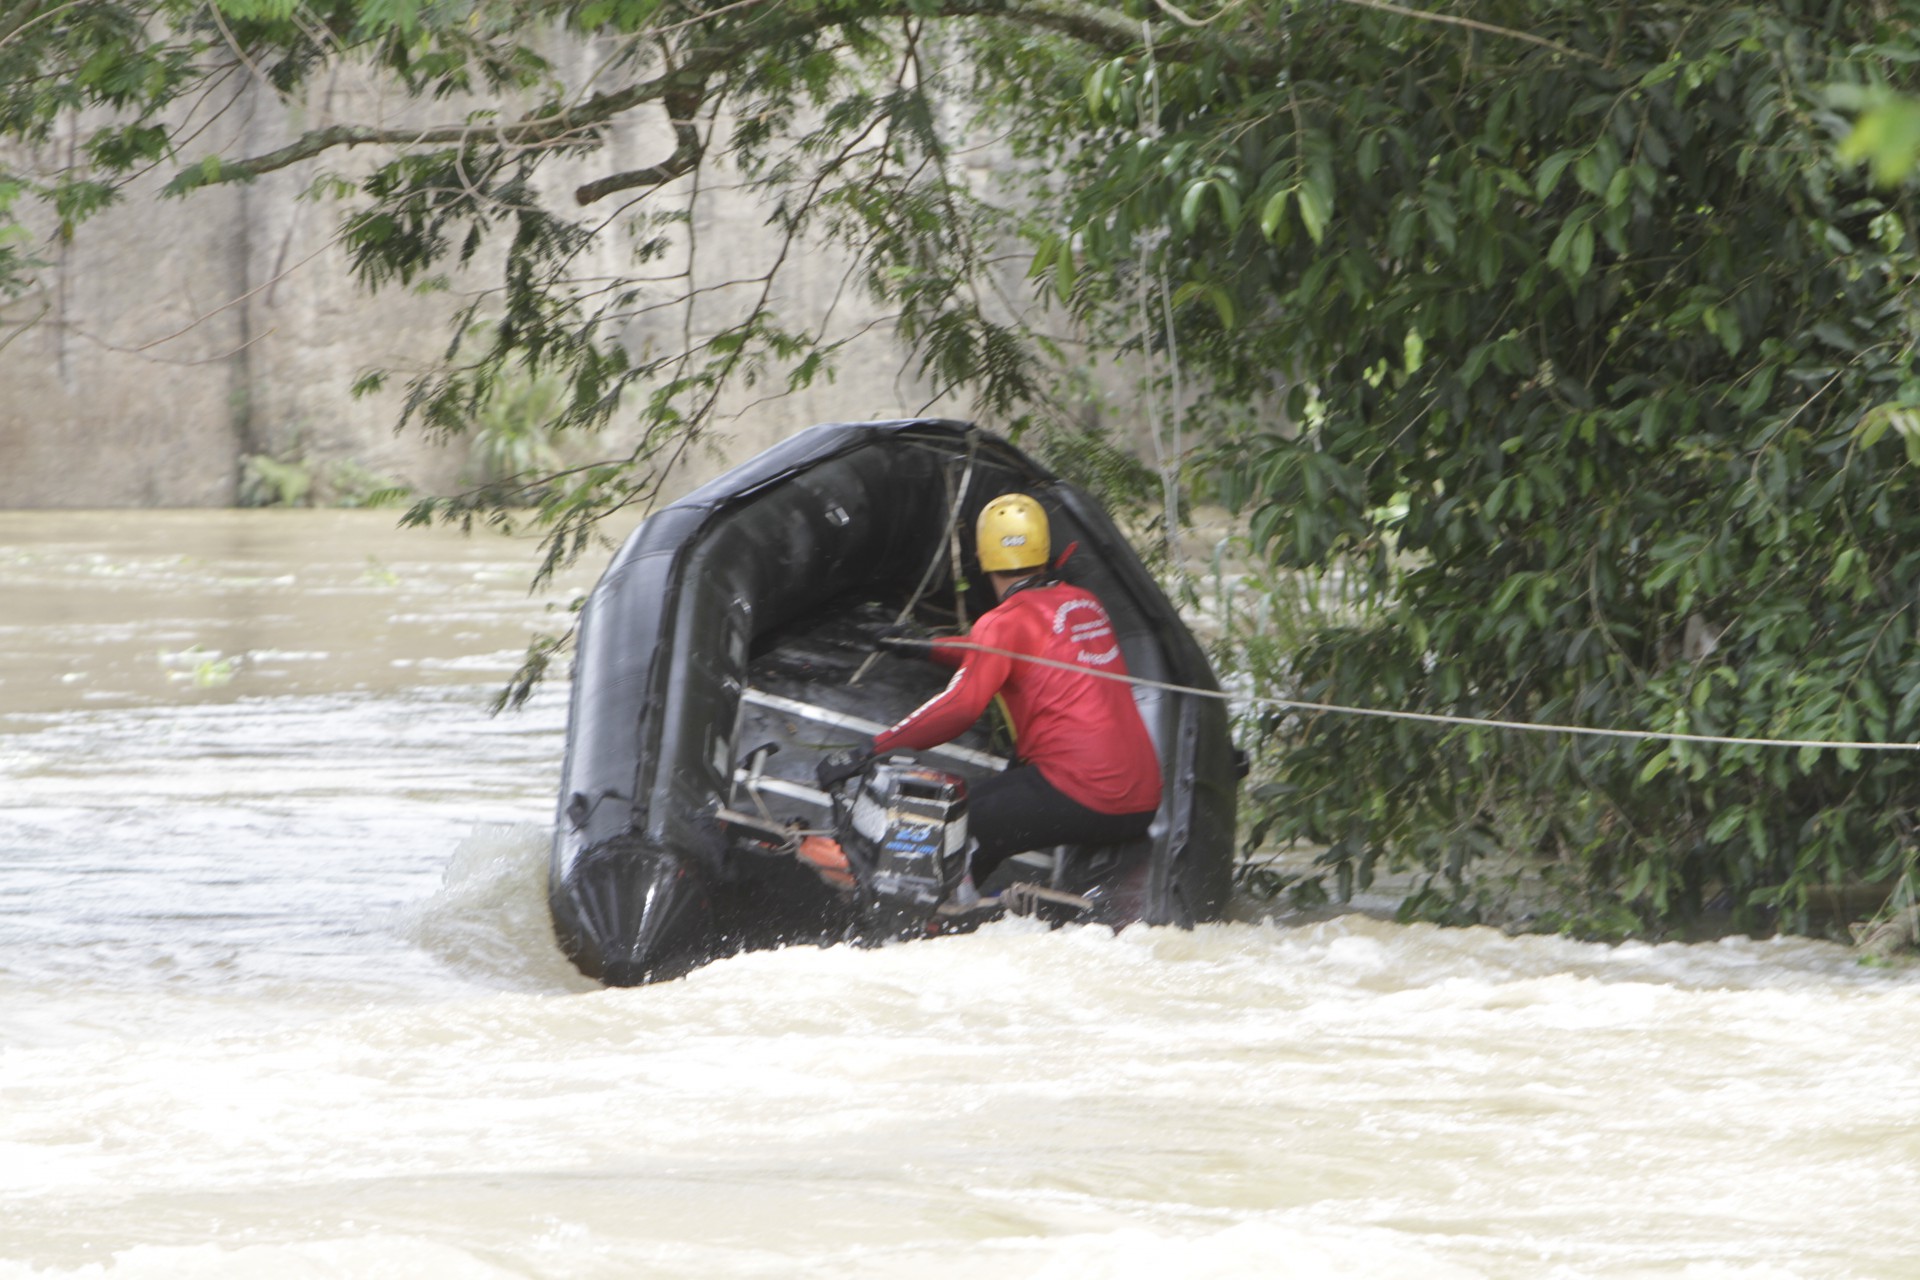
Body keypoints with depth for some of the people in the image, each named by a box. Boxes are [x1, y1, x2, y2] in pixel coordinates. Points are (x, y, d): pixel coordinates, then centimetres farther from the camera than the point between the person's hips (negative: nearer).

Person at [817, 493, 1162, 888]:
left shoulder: (1006, 622, -6)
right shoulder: (1088, 605, 17)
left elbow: (961, 705, -17)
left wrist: (873, 751, -14)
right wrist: (930, 649, 41)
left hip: (1079, 795, -8)